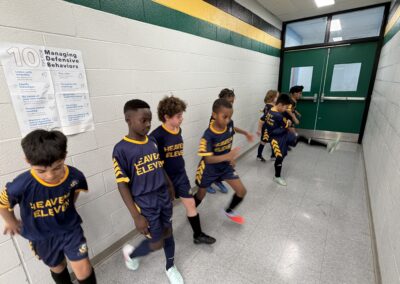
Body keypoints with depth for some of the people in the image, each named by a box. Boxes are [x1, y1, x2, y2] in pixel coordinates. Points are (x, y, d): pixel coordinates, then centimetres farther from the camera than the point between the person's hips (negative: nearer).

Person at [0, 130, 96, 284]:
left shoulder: (75, 176, -27)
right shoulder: (21, 186, -32)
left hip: (70, 229, 0)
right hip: (42, 236, 1)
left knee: (84, 272, 4)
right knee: (57, 268, 25)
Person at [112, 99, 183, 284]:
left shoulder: (153, 142, -1)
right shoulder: (121, 149, -18)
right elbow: (122, 185, -15)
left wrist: (170, 187, 17)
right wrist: (136, 216, -15)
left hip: (164, 197, 5)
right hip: (145, 204, -5)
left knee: (168, 233, 19)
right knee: (156, 243, 10)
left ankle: (170, 267, 47)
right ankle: (130, 252, 42)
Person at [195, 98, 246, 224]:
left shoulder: (230, 124, -16)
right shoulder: (208, 135, -32)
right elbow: (208, 159, -35)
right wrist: (227, 156, -52)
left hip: (225, 166, 4)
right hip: (209, 169, -4)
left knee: (242, 191, 0)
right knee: (201, 195, 16)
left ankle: (229, 211, 30)